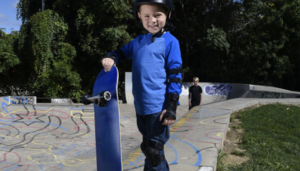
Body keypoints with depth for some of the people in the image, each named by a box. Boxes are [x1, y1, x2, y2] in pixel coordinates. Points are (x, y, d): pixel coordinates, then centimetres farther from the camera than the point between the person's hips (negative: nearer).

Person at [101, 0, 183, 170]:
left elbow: (176, 75, -8)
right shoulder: (138, 41, 9)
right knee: (148, 149, 20)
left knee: (154, 152, 0)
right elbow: (123, 52, 25)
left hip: (158, 107, -6)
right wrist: (111, 58, 1)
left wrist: (171, 106, -12)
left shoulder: (170, 42, -6)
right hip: (141, 107, 6)